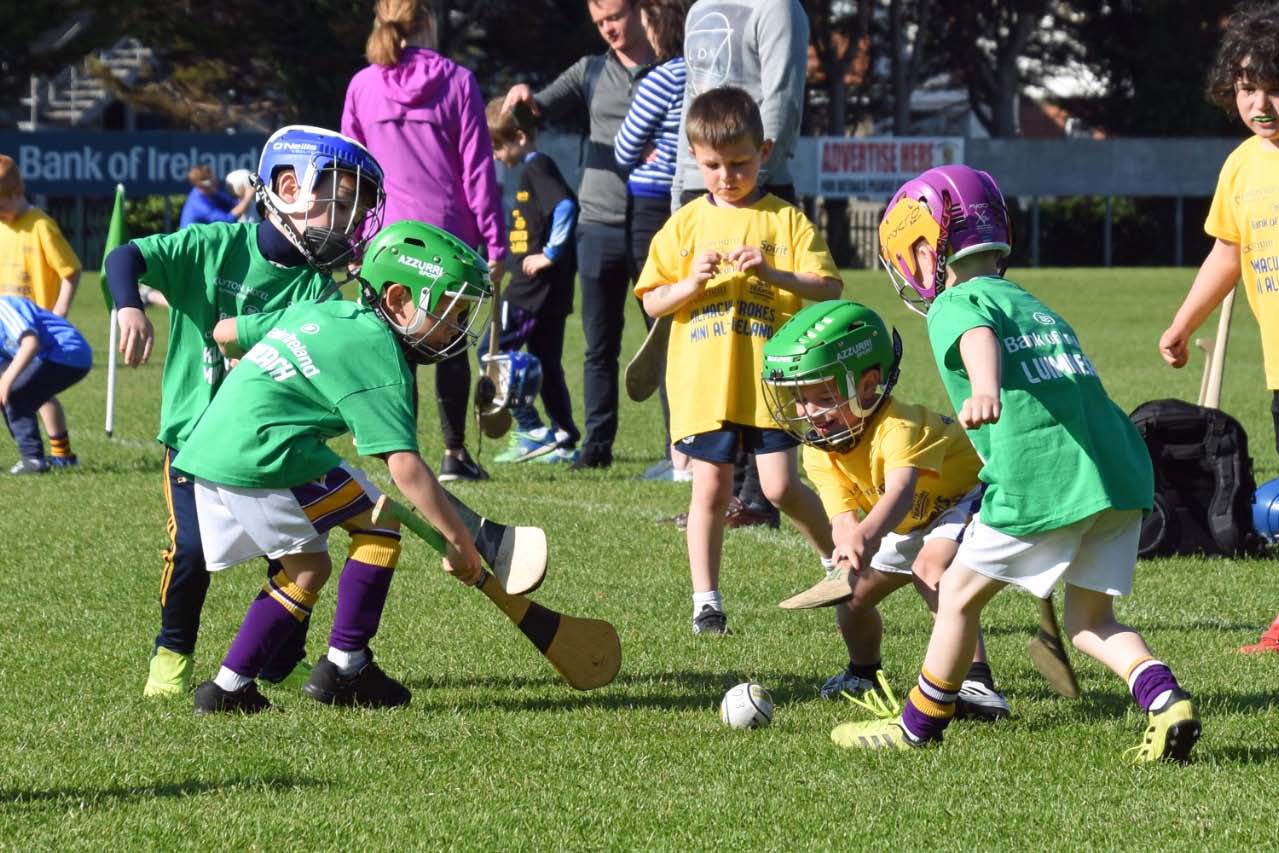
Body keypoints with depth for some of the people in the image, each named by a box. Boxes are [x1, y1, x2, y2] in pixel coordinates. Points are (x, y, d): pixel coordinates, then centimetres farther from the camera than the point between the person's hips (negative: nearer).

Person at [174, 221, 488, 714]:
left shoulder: (320, 312, 18)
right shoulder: (380, 360, -7)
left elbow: (224, 334, 29)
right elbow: (404, 467, -15)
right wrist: (458, 539, -11)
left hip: (206, 451, 9)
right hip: (263, 460, -9)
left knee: (307, 569, 19)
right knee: (378, 526, 1)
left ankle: (229, 687, 16)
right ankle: (344, 666, 4)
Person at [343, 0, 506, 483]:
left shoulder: (362, 86, 3)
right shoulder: (457, 82, -2)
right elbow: (478, 168, -2)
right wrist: (494, 242, 1)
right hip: (449, 234, -1)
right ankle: (454, 454, 10)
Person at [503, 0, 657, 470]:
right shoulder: (591, 71, 11)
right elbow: (545, 106, 1)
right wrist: (524, 96, -22)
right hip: (599, 224, 3)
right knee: (600, 346, 7)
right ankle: (597, 443, 13)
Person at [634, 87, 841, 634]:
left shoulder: (785, 220, 1)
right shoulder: (685, 225, 7)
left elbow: (828, 289, -6)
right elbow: (652, 303, 6)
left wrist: (774, 275, -21)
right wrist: (692, 285, -13)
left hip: (772, 381, -2)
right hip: (703, 384, 2)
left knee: (781, 486, -6)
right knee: (711, 488, 4)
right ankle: (705, 600, 11)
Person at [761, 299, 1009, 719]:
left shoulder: (895, 427, -39)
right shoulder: (820, 451, -16)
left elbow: (900, 492, -58)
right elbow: (843, 518, -28)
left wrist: (866, 535, -79)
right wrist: (847, 549, -54)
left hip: (970, 492, -9)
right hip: (915, 524, 9)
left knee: (932, 569, -35)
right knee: (852, 593, 10)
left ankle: (977, 682, -40)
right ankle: (864, 672, 41)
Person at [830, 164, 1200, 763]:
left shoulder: (956, 304, 3)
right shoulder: (1030, 303, 27)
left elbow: (980, 339, -21)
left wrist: (984, 391, -43)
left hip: (1042, 477, -7)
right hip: (1120, 466, 7)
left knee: (960, 592, 10)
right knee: (1089, 618, 15)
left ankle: (920, 725, 20)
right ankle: (1166, 701, -8)